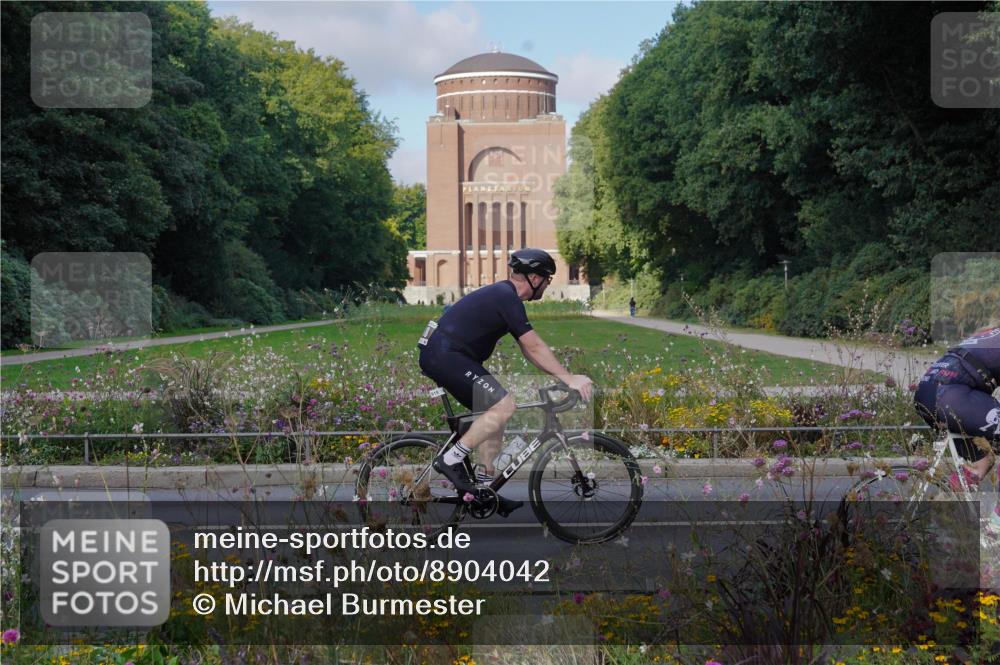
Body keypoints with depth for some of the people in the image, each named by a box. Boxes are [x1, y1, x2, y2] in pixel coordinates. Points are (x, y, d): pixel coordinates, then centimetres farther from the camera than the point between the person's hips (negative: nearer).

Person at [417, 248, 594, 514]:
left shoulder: (504, 295, 18)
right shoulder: (507, 299, -14)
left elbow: (528, 349, 20)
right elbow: (535, 348, -17)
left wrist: (564, 376, 15)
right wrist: (569, 379, -14)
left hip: (442, 356, 11)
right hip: (445, 355, -11)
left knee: (495, 411, 13)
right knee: (504, 406, -18)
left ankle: (486, 485, 14)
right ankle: (451, 459, -12)